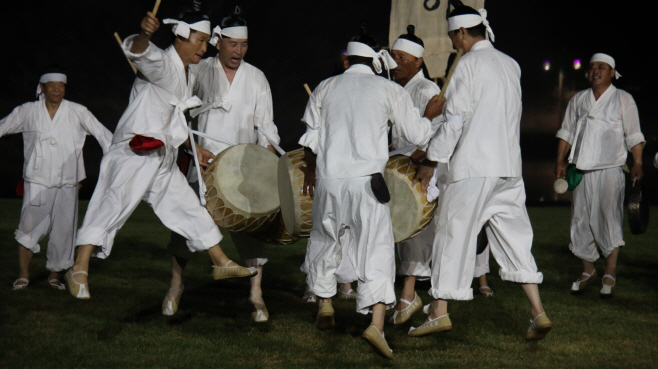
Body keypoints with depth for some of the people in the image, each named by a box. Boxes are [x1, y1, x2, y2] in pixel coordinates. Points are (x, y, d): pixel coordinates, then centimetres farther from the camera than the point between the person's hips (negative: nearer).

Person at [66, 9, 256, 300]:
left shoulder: (187, 76, 17)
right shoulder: (162, 64, -11)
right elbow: (139, 53, -36)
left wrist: (193, 147, 23)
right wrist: (144, 34, -57)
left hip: (163, 160, 9)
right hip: (134, 153, -9)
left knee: (190, 207, 15)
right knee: (114, 204, -17)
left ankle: (221, 263, 26)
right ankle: (79, 269, -17)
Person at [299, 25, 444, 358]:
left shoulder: (325, 88, 10)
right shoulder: (390, 91, 3)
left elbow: (311, 135, 13)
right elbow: (417, 135, 7)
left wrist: (310, 168, 30)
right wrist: (429, 115, 28)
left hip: (328, 179, 3)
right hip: (367, 181, -3)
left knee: (324, 241, 24)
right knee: (376, 250, -3)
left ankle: (324, 306, 34)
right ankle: (377, 324, -16)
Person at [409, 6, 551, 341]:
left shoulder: (469, 63, -7)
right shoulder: (510, 65, 14)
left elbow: (455, 118, -11)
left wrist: (432, 159, -6)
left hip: (474, 165, -7)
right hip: (510, 164, 7)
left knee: (455, 232, 2)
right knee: (513, 235, 8)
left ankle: (440, 312, 7)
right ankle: (538, 313, 2)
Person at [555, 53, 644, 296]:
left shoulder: (623, 99, 4)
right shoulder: (578, 100, 16)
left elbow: (633, 135, 0)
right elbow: (567, 132, 18)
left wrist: (637, 163, -10)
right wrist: (561, 161, 9)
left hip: (610, 169, -4)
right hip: (582, 169, 4)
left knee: (610, 217, -8)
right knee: (581, 219, 4)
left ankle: (610, 274, -3)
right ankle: (588, 270, 18)